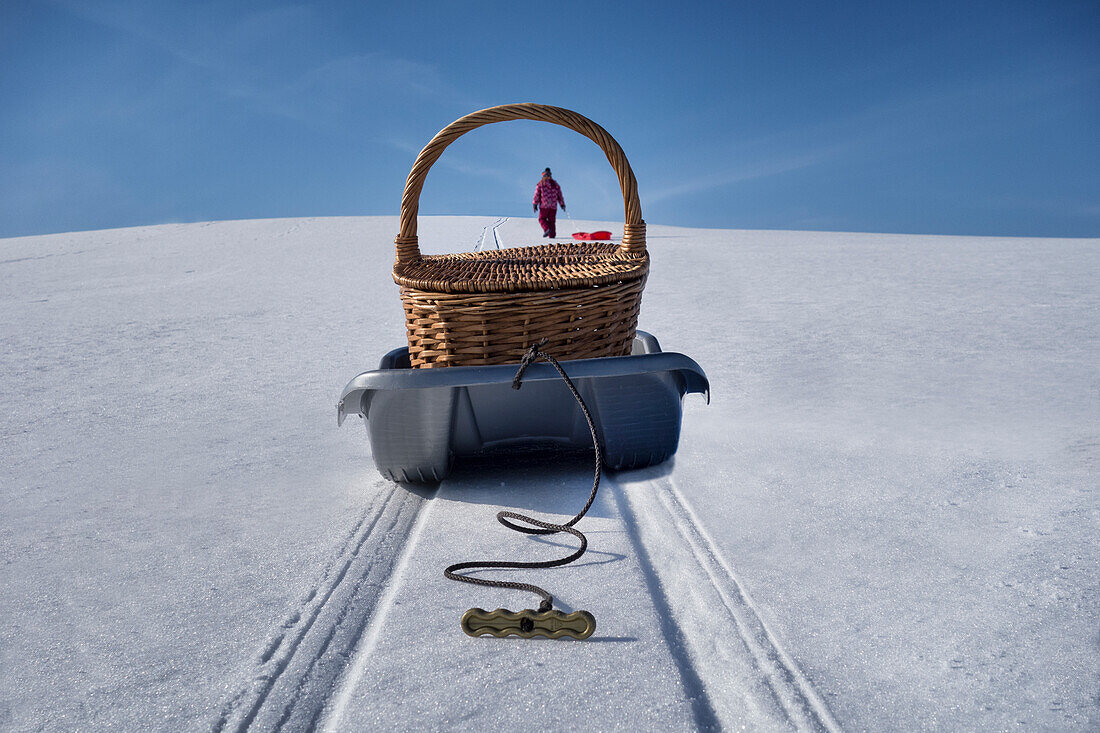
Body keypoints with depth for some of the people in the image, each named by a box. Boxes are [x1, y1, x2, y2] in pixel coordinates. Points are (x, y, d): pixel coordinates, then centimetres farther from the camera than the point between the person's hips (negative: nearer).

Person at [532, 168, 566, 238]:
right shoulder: (555, 184, 13)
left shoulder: (540, 183, 2)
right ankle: (552, 235, 2)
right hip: (553, 206, 3)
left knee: (542, 219, 8)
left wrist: (535, 205, 2)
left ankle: (547, 229, -16)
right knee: (552, 221, 8)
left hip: (544, 206, -3)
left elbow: (537, 195, -2)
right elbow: (560, 195, 14)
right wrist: (562, 204, 20)